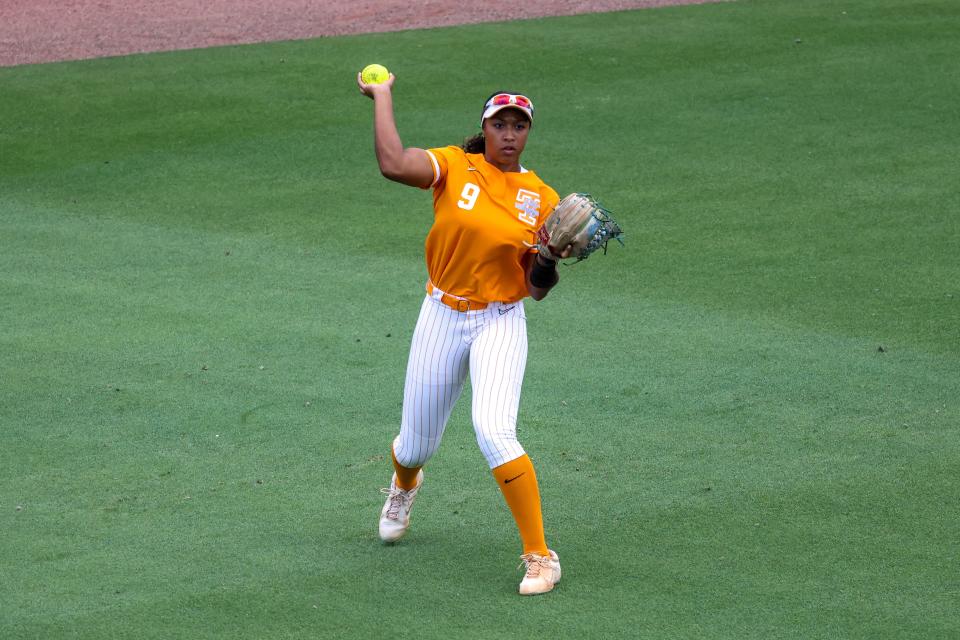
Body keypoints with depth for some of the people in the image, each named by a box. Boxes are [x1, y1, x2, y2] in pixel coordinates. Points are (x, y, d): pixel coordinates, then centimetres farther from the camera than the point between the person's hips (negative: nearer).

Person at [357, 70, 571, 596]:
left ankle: (539, 555, -18)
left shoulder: (542, 199, 0)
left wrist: (549, 259, -19)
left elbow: (537, 290, 1)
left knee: (493, 431, -26)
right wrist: (382, 97, -16)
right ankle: (404, 484, 55)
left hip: (501, 324, -1)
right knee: (417, 446, 14)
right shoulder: (453, 167, -5)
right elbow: (393, 164, -26)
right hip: (441, 318, 1)